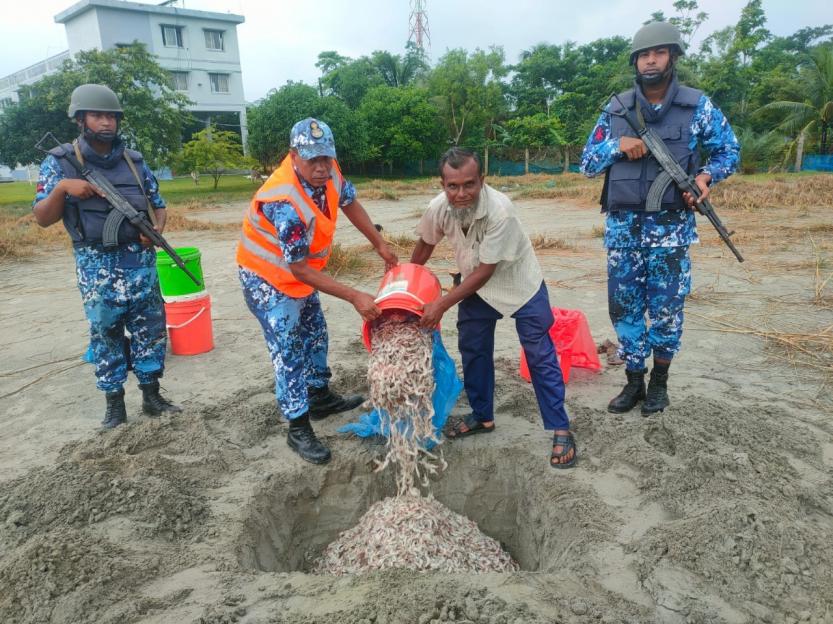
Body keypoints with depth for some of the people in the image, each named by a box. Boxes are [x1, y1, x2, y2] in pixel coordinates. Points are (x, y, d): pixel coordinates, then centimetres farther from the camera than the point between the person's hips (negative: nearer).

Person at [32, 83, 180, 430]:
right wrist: (60, 188, -20)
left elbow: (158, 205, 14)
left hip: (140, 261, 3)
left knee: (151, 328, 6)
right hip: (96, 266, -2)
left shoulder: (134, 160, 6)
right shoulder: (60, 162, -2)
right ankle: (114, 402, 20)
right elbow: (42, 219, -3)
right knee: (105, 333, 6)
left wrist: (157, 229, -7)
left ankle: (151, 396, 20)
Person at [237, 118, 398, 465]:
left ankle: (321, 398, 38)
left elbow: (348, 201, 6)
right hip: (267, 278, -8)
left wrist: (380, 244, 7)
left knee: (315, 334, 19)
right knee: (289, 352, -6)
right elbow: (300, 269, -34)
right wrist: (354, 297, -34)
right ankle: (299, 430, 4)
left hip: (300, 270, 8)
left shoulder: (325, 172, -16)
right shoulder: (284, 203, -38)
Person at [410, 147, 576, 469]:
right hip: (476, 287, 5)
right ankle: (482, 416, 31)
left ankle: (560, 430, 8)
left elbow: (485, 271, -29)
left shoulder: (500, 210, -36)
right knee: (472, 350, 12)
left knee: (540, 357, -4)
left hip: (520, 285, -5)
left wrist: (441, 305, -26)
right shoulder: (438, 207, -20)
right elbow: (425, 244, 2)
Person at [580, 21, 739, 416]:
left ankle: (659, 382, 24)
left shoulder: (698, 107, 0)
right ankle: (634, 381, 21)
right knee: (624, 307, 6)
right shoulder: (616, 109, 5)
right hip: (622, 228, 2)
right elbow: (587, 163, 7)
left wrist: (706, 176, -11)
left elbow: (729, 151, 10)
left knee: (666, 309, 5)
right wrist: (618, 145, -11)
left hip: (670, 228, -2)